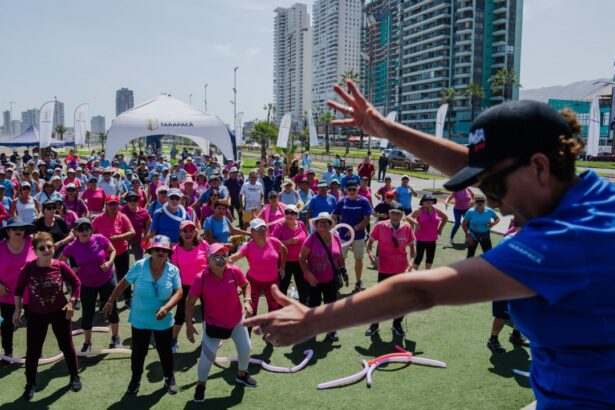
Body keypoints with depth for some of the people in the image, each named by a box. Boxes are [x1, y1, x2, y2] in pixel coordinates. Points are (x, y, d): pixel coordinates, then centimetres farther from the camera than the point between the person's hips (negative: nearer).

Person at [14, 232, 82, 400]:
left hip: (59, 312, 0)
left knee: (67, 346, 11)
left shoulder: (60, 266, -16)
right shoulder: (28, 268, -17)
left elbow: (76, 283, -2)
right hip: (36, 315, 0)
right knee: (33, 351, 6)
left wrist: (71, 303, -8)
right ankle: (30, 384, 27)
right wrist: (18, 309, -2)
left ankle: (74, 377, 31)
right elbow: (19, 288, -1)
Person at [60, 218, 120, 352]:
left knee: (112, 308, 10)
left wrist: (109, 262, -18)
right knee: (87, 313, 7)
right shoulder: (72, 247, -16)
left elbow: (112, 250, -1)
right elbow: (60, 260, 2)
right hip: (87, 285, 0)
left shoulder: (100, 239, -18)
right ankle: (87, 343, 28)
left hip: (107, 279, 0)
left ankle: (115, 338, 32)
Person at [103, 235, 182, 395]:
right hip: (140, 320, 0)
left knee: (165, 351, 16)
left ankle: (169, 378, 39)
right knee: (138, 352, 16)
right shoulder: (139, 266, -15)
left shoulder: (173, 270, -12)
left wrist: (166, 307, -29)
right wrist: (110, 301, 1)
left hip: (163, 321, 1)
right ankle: (135, 378, 40)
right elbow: (123, 284, -4)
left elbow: (178, 292, -13)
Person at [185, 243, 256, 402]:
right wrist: (189, 325, -16)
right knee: (207, 355, -4)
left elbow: (246, 285, 3)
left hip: (236, 320, 3)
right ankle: (201, 385, 26)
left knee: (246, 349, 16)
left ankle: (241, 375, 47)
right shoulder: (201, 278, -24)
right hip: (213, 323, -3)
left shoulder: (234, 271, -18)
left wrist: (247, 301, -13)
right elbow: (190, 302, -13)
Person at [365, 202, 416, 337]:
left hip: (402, 270, 2)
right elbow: (370, 242, 2)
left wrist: (412, 259, -9)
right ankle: (375, 324, 28)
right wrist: (370, 253, -14)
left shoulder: (407, 227, -5)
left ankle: (397, 324, 32)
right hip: (384, 269, -1)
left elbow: (412, 246, 6)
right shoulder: (380, 226, -9)